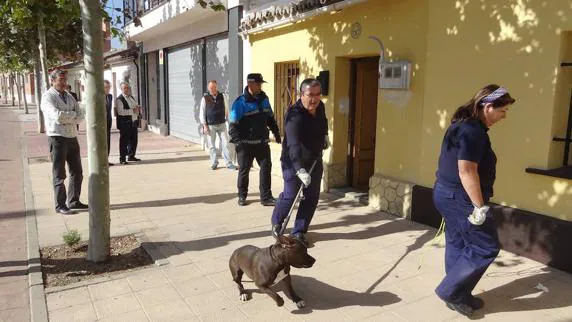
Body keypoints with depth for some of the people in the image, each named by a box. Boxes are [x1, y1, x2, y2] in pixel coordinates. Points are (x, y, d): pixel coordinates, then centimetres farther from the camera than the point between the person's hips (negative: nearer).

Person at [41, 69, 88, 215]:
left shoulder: (69, 97, 15)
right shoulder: (48, 97, -6)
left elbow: (81, 116, 3)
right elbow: (57, 115, -22)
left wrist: (66, 118, -14)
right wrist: (73, 114, -8)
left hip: (72, 137, 7)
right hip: (58, 138, -7)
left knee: (77, 172, 11)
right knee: (59, 175, 1)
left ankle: (73, 201, 24)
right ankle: (60, 206, 9)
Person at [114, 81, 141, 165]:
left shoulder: (131, 97, 18)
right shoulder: (119, 99, -8)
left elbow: (137, 107, 27)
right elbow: (120, 112, -21)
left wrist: (138, 109, 3)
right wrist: (132, 111, -21)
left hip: (134, 122, 8)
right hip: (125, 124, -8)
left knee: (134, 140, 13)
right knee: (124, 141, -4)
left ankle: (131, 156, 27)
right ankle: (122, 159, 2)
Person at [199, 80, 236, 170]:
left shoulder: (221, 97, 3)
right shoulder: (205, 98, -2)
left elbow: (225, 109, 11)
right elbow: (202, 113, 0)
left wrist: (227, 118, 5)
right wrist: (205, 125, -6)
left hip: (222, 124, 1)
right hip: (210, 126, -1)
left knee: (225, 144, -2)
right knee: (212, 146, 8)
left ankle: (229, 163, 3)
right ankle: (214, 163, 21)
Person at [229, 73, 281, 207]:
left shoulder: (264, 99, 7)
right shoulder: (240, 102, -11)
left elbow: (270, 118, 19)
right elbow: (233, 124, -13)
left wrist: (276, 132, 14)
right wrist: (237, 140, -22)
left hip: (262, 142, 5)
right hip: (246, 143, -5)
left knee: (266, 167, 3)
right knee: (244, 169, 9)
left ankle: (266, 197, 11)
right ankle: (242, 196, 25)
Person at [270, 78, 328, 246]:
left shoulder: (320, 107, -4)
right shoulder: (295, 116, -30)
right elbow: (294, 145, -42)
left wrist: (325, 135, 21)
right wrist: (300, 170, -52)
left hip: (314, 161, 7)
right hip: (294, 162, -7)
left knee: (312, 198, 5)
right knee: (290, 196, -3)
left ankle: (299, 232, 18)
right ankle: (276, 223, 27)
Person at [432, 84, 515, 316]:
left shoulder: (462, 124, 13)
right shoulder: (474, 130, -20)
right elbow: (466, 170, -27)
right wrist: (480, 206, -21)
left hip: (447, 194, 10)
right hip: (461, 199, -10)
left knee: (457, 245, 16)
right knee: (486, 247, 2)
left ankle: (458, 296, 27)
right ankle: (450, 291, 8)